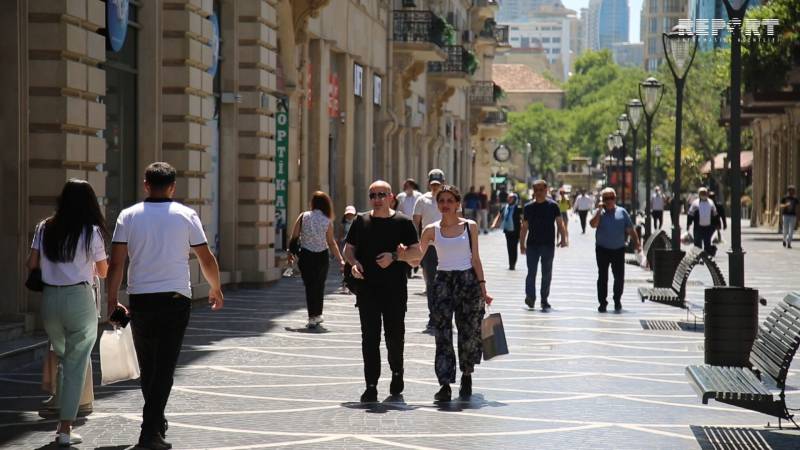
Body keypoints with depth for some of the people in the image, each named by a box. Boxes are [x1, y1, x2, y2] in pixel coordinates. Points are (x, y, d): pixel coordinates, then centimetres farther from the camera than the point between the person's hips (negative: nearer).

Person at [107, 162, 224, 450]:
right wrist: (215, 289, 19)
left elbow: (116, 263, -4)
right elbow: (207, 259, 2)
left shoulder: (128, 216, 1)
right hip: (176, 299, -2)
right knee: (165, 366, -2)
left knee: (147, 366, 17)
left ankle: (156, 421, 29)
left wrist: (112, 300, 4)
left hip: (140, 299, 2)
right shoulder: (186, 216, -1)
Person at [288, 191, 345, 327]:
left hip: (305, 255, -1)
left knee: (309, 286, 3)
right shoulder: (327, 221, -6)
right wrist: (340, 260, -1)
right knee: (319, 286, 17)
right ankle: (317, 315, 27)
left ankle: (312, 317, -5)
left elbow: (294, 236, -6)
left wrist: (290, 254, 5)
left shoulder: (303, 217, -6)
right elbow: (331, 242, -7)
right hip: (322, 256, 1)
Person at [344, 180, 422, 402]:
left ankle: (397, 372, 33)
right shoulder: (361, 221, 9)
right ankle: (371, 386, 0)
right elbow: (348, 249, 15)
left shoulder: (402, 222, 2)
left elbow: (417, 252, 0)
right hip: (367, 289, 1)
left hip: (395, 290, -1)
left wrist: (395, 256, -15)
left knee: (395, 335, 5)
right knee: (370, 337, -2)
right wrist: (353, 262, -6)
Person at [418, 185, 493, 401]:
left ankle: (467, 376, 27)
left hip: (467, 280, 0)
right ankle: (445, 384, -6)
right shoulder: (432, 230, 2)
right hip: (443, 281, 0)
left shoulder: (470, 226, 3)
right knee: (443, 334, -6)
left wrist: (482, 287, 2)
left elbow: (475, 258, 6)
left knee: (469, 331, 5)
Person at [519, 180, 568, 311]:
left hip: (549, 245, 0)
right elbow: (524, 227, 9)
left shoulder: (553, 205, 0)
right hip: (532, 245, 0)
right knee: (531, 273, -4)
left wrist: (563, 238, -16)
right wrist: (522, 244, 7)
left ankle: (544, 299, 15)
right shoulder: (528, 207, 5)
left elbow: (560, 223, -2)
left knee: (547, 274, 6)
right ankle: (530, 297, 6)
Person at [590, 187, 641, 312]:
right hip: (602, 249, -1)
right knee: (603, 276, 1)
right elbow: (593, 224, -17)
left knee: (619, 277, 3)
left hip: (618, 250, 1)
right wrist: (599, 210, -17)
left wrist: (637, 243, -1)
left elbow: (630, 230, 7)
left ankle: (617, 301, 20)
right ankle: (602, 302, 8)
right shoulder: (600, 212, 1)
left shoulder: (622, 212, 5)